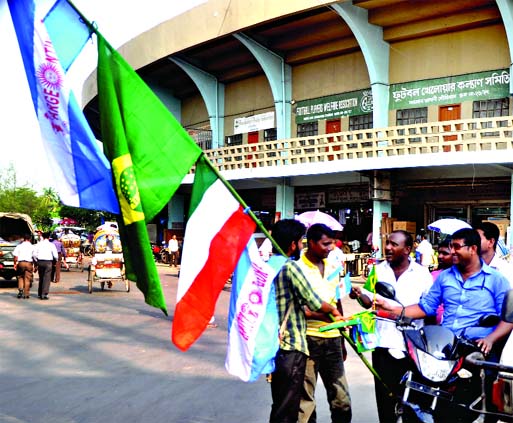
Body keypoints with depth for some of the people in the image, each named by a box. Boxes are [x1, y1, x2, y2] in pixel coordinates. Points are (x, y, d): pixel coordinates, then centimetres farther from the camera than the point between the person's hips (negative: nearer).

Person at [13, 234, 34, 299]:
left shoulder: (19, 246, 3)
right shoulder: (32, 247, 1)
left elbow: (15, 256, 0)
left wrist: (15, 264, 9)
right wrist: (34, 266, 5)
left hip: (21, 262, 1)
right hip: (29, 263, -1)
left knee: (20, 277, 16)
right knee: (27, 279, 4)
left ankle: (20, 289, -2)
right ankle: (26, 294, 6)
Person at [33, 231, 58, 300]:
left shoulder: (39, 244, 5)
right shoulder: (51, 245, -2)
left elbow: (34, 254, 0)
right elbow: (56, 255, -6)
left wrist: (37, 261, 14)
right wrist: (55, 261, 13)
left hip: (40, 262, 3)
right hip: (48, 262, -3)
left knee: (41, 278, 15)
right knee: (47, 278, -2)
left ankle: (40, 294, 20)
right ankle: (44, 294, -9)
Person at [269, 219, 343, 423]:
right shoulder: (290, 267, -16)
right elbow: (314, 303, -13)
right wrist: (333, 310, 7)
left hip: (273, 343, 9)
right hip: (291, 347, -9)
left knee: (279, 406, 20)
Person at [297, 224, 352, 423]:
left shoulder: (333, 267, 12)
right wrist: (323, 315, -23)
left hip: (332, 338, 6)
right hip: (308, 338, -6)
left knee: (341, 399, 11)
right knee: (305, 399, 2)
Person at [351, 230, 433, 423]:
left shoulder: (422, 273, -1)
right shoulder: (378, 270, 5)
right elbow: (369, 302, 7)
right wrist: (360, 294, -14)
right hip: (383, 343, 2)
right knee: (385, 394, 7)